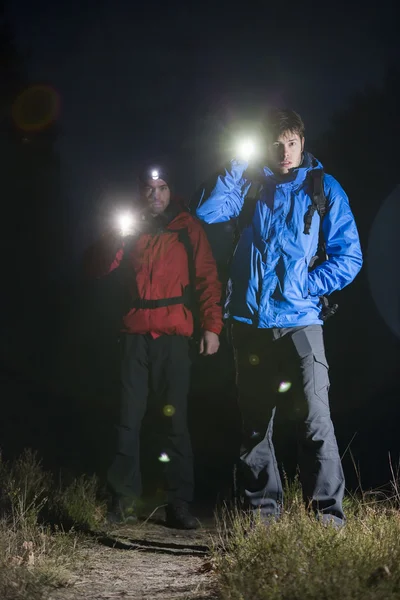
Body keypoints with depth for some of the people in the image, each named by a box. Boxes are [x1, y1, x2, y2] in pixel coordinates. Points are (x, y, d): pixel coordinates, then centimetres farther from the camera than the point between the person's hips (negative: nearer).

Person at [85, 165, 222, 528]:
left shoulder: (187, 228, 9)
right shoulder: (132, 229, 15)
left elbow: (207, 278, 3)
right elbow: (97, 268, 7)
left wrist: (211, 325, -7)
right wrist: (119, 238, -9)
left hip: (173, 335, -2)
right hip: (136, 334, 2)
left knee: (176, 419, -4)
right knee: (129, 418, -2)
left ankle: (180, 504, -3)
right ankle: (124, 500, 1)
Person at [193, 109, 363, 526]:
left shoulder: (324, 189, 6)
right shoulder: (250, 186, 11)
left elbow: (348, 257, 3)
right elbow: (207, 211, -6)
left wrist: (307, 286, -9)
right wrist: (237, 166, -9)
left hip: (298, 321, -3)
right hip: (249, 322, 3)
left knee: (313, 417, -15)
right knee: (254, 422, 8)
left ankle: (328, 511, -11)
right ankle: (262, 507, 18)